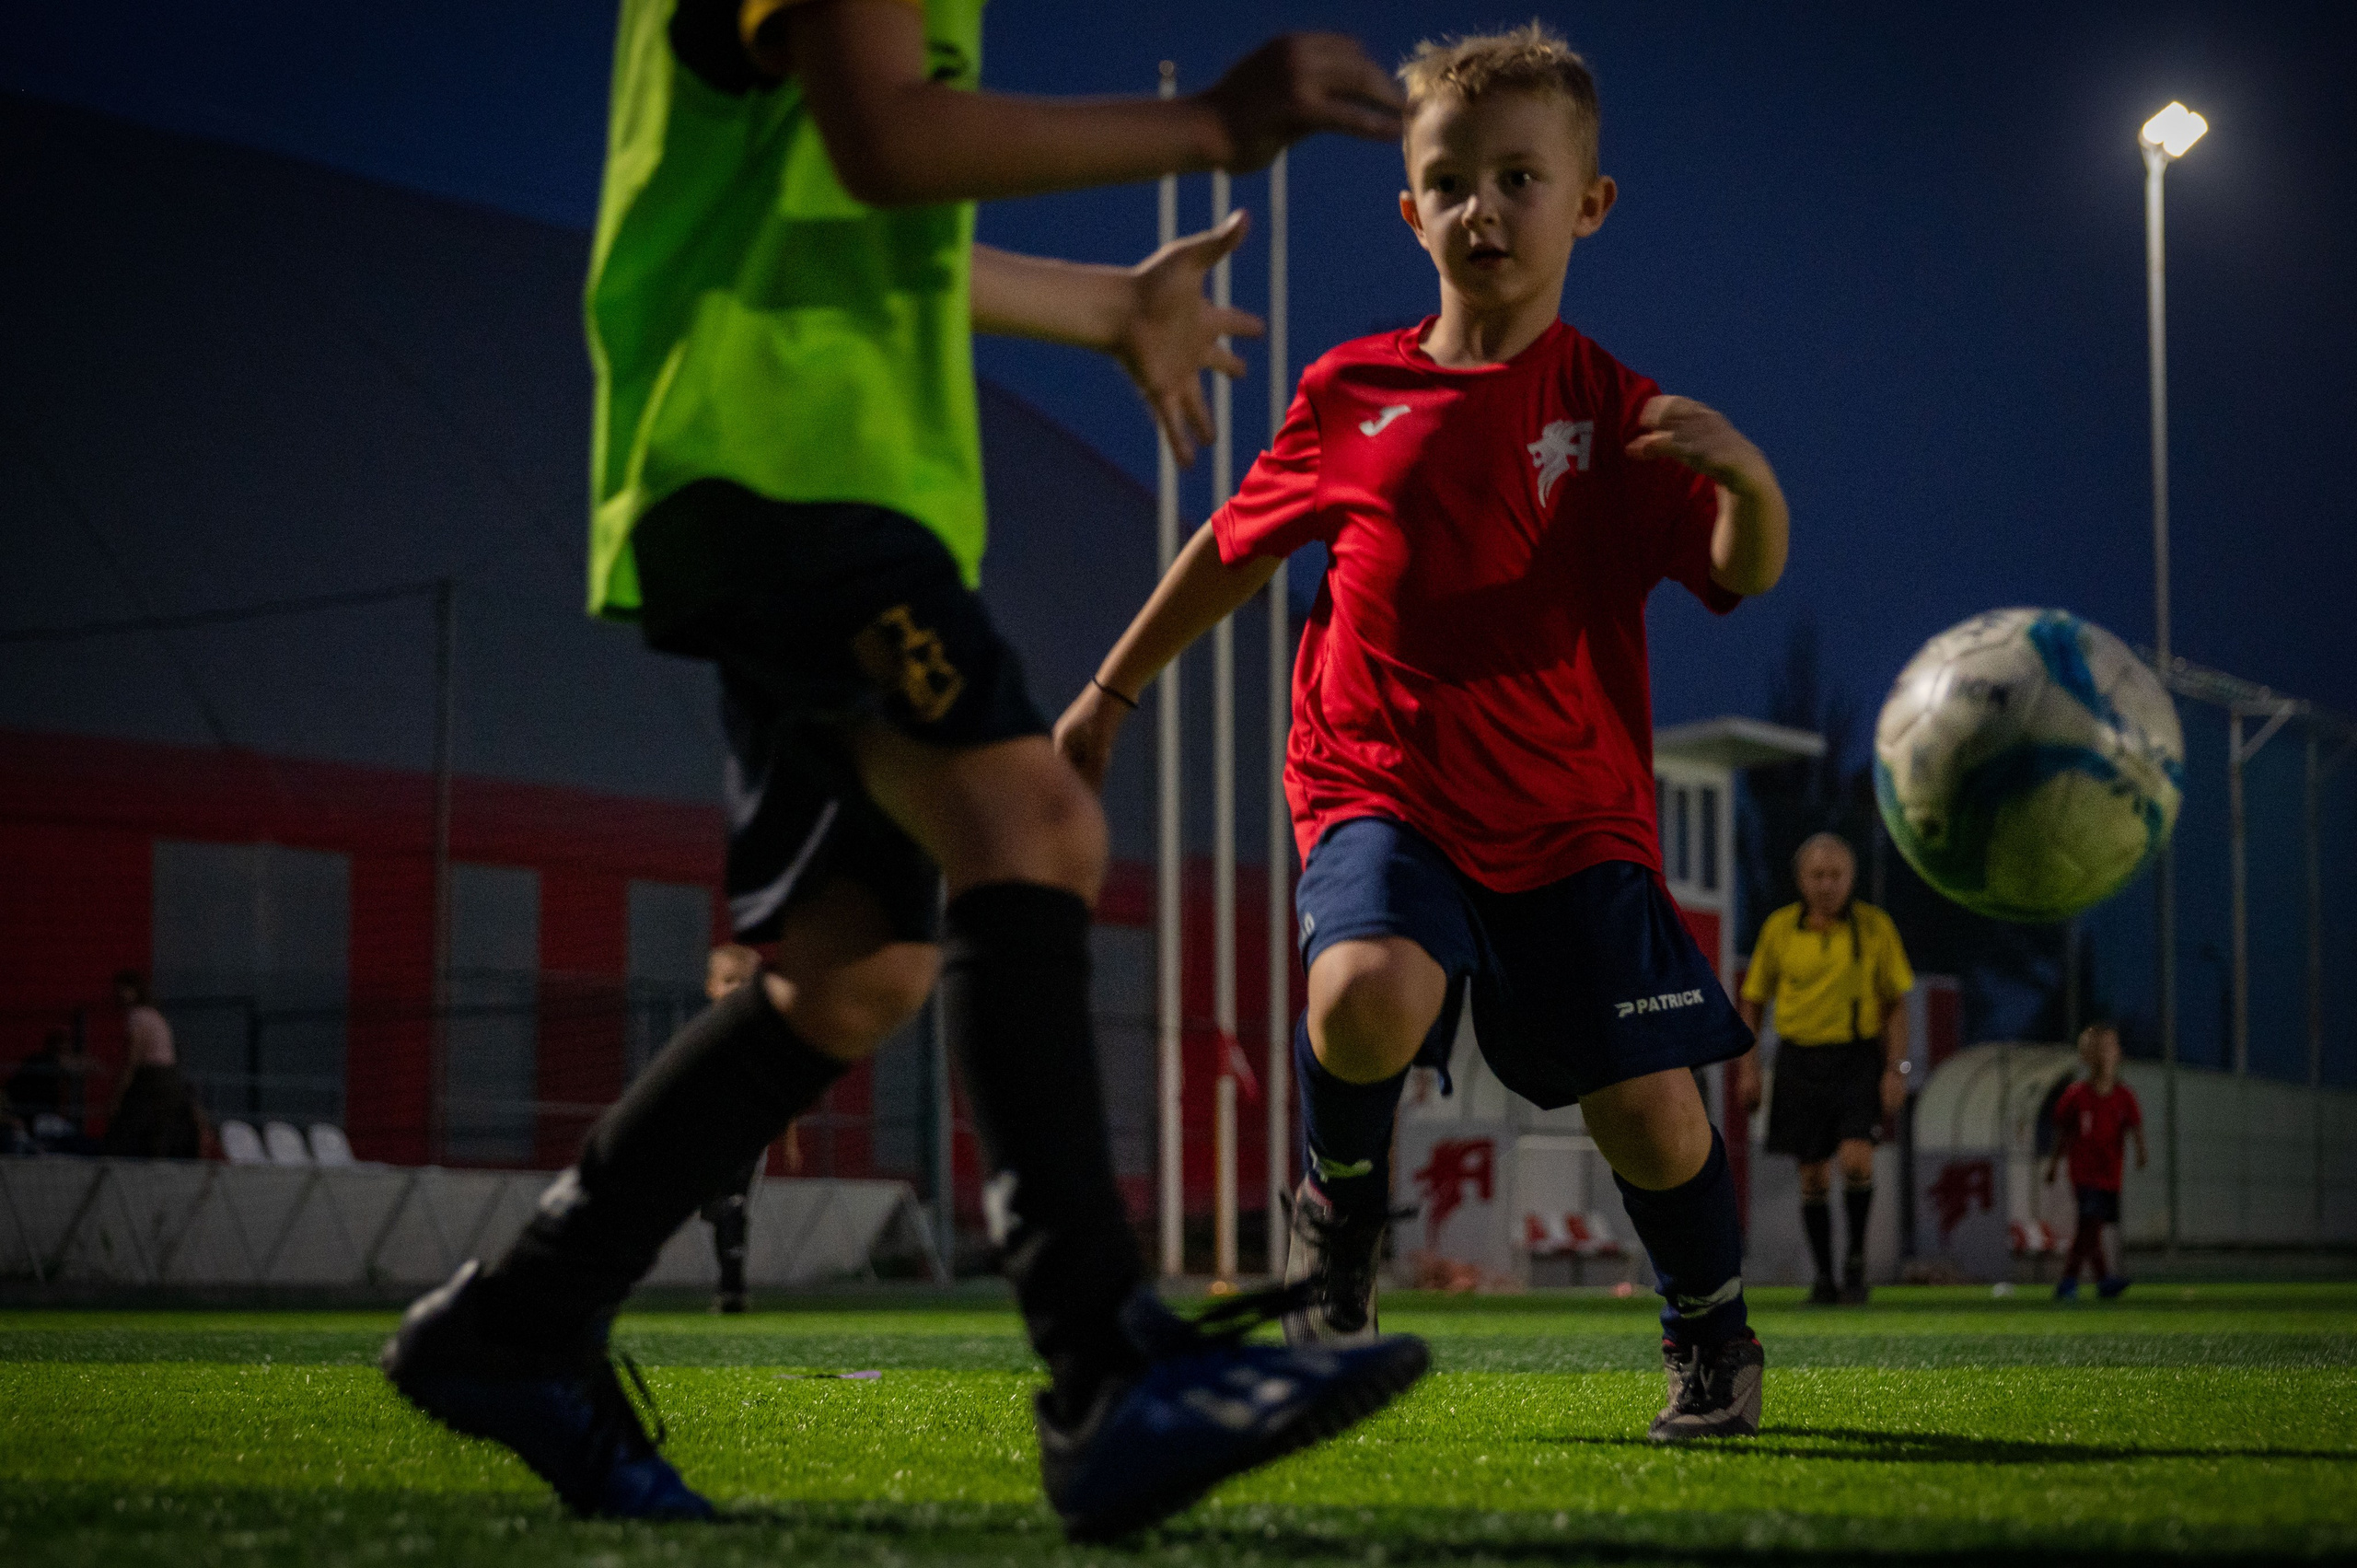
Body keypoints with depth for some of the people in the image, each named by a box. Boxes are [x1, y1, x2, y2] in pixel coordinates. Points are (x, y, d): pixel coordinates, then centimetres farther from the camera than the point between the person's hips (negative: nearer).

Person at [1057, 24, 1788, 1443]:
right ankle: (1342, 1208, 3)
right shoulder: (1352, 394, 5)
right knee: (1366, 994, -30)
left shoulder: (1613, 413, -1)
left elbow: (1744, 574, -13)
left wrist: (1748, 483, -35)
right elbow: (1238, 545, 19)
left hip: (1571, 816, 0)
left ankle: (1715, 1337, 23)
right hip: (1383, 791, 0)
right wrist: (1111, 691, 24)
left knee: (1650, 1109, -8)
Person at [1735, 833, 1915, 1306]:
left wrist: (1897, 1071, -7)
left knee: (1856, 1159, -19)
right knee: (1814, 1174, 3)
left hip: (1858, 1058, -1)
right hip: (1800, 1059, 1)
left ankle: (1855, 1254, 2)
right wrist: (1748, 1068, 1)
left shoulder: (1875, 926, -3)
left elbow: (1895, 1005, 1)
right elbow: (1753, 1000, 7)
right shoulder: (1779, 928, -1)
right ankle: (1824, 1277, 16)